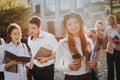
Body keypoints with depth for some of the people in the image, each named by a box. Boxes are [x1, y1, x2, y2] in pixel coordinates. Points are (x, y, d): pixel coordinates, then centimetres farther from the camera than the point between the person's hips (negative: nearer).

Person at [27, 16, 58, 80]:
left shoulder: (49, 37, -17)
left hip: (48, 69, -5)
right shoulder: (29, 39, 2)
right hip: (36, 69, 5)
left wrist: (46, 58, -21)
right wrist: (31, 66, 11)